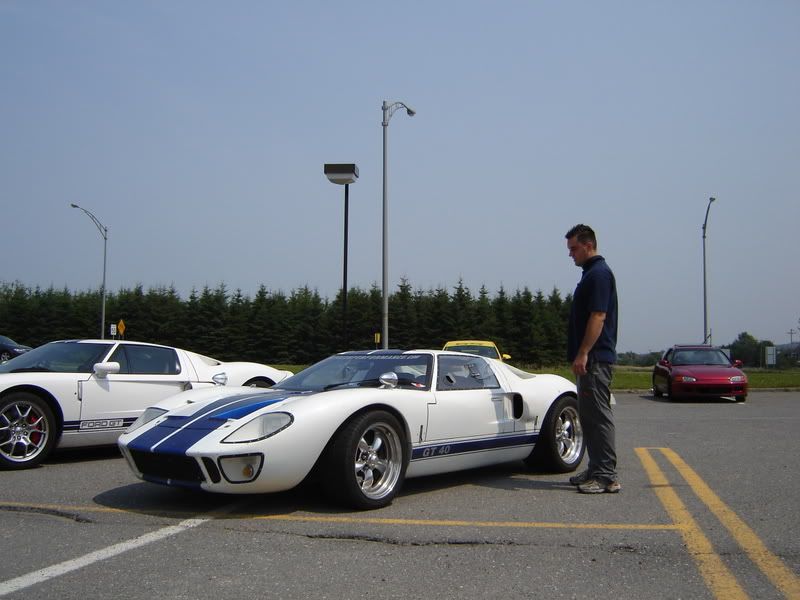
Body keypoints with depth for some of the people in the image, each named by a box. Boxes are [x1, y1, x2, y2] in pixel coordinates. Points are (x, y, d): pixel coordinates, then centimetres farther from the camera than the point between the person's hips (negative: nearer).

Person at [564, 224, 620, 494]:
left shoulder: (599, 273, -12)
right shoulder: (591, 273, 19)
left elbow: (598, 317, -20)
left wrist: (583, 354, -23)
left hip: (595, 358, -11)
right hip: (589, 359, 11)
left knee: (599, 415, -8)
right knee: (588, 414, 14)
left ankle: (607, 476, -4)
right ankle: (596, 470, 21)